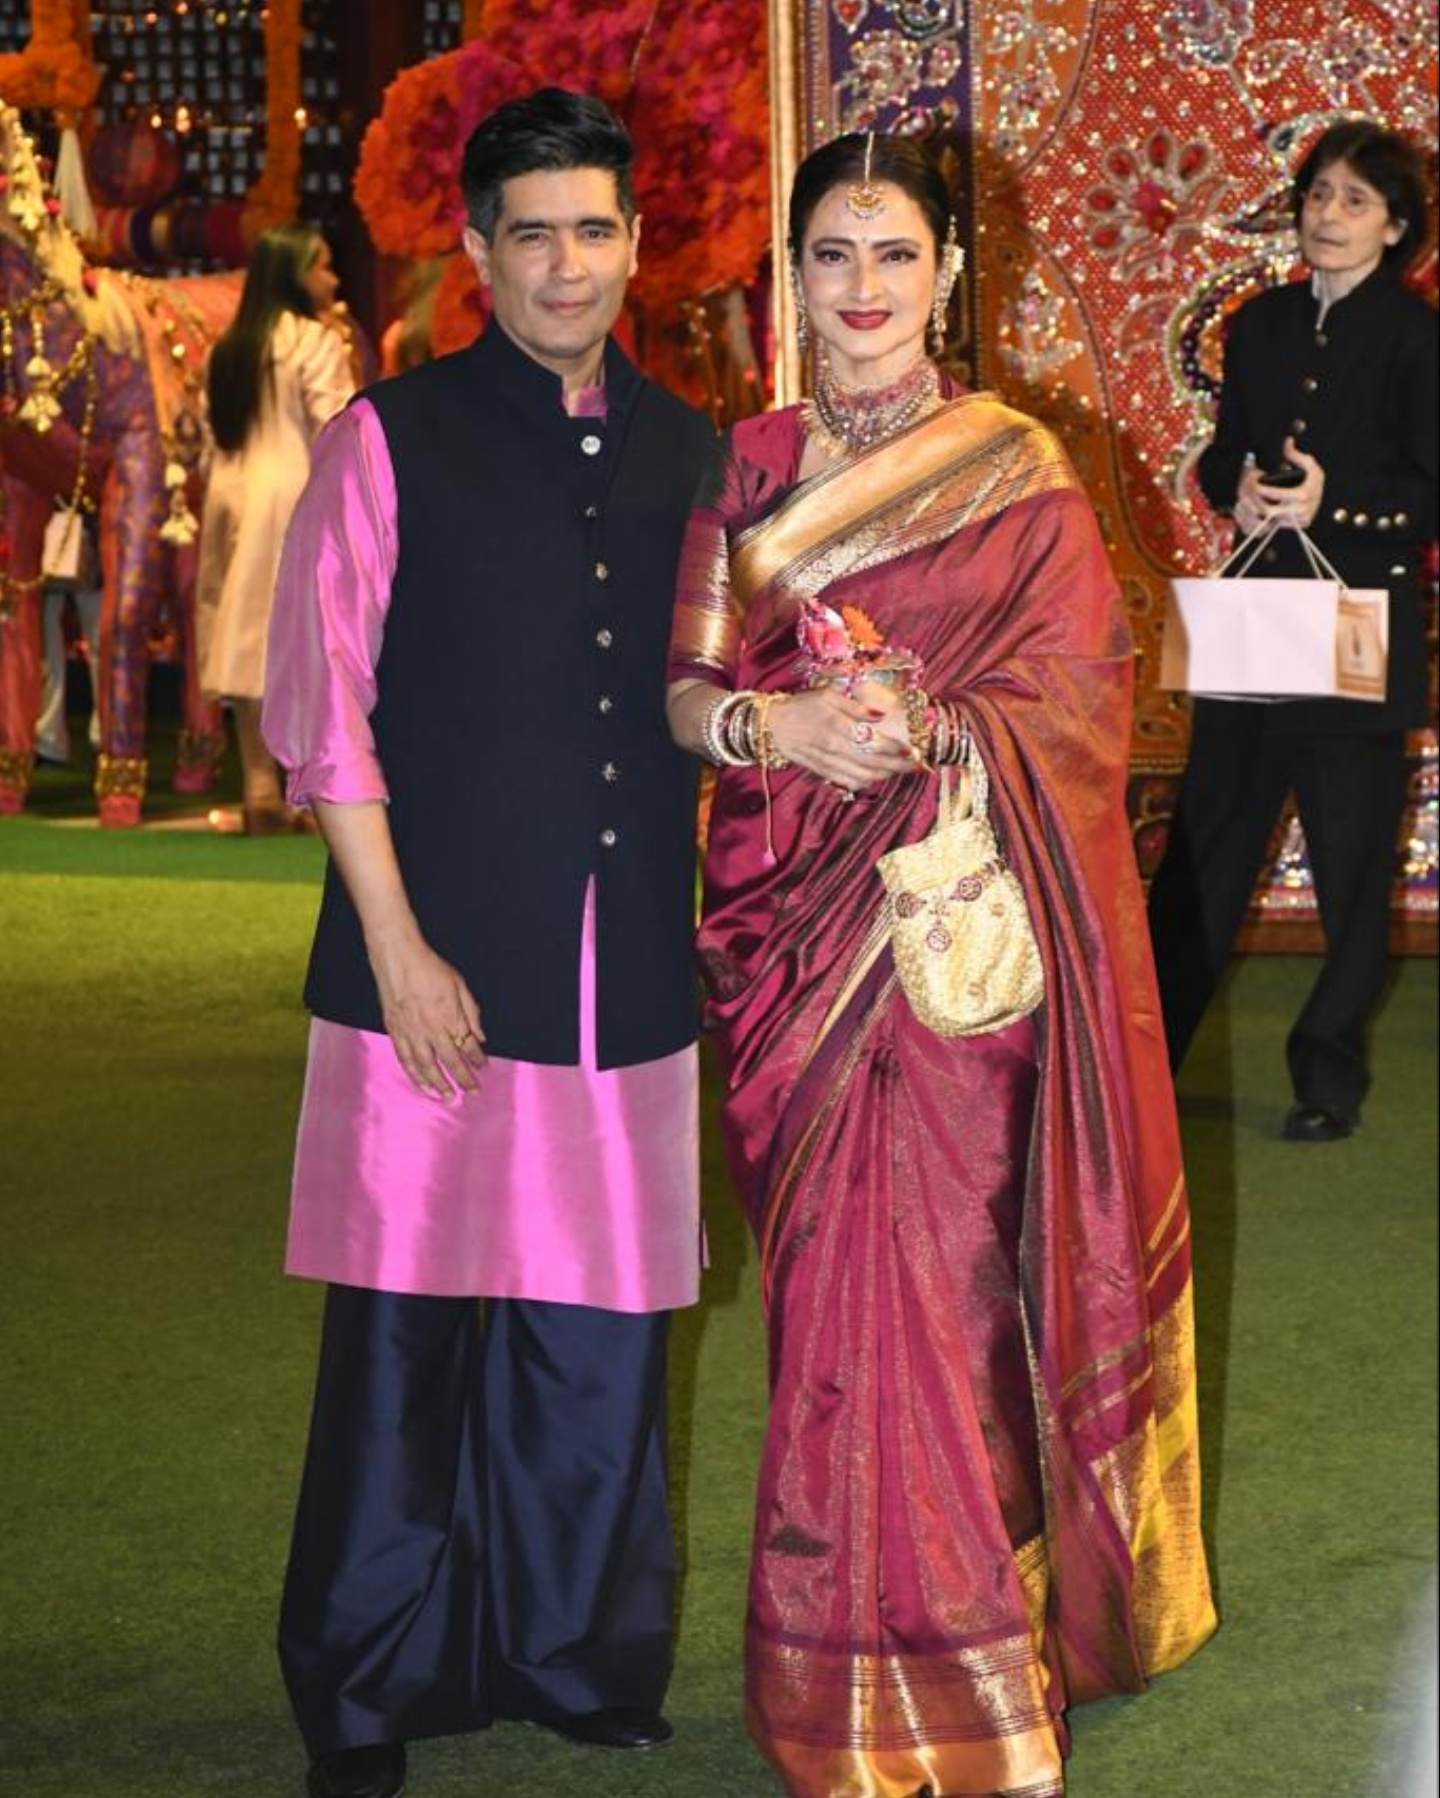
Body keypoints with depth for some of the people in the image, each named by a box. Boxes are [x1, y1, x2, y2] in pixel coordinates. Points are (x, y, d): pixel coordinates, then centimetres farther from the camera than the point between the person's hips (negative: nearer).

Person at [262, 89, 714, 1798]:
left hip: (631, 979, 4)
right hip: (439, 969, -3)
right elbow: (322, 712, -3)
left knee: (600, 1325, 8)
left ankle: (580, 1658, 24)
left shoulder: (687, 456, 12)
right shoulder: (391, 441, 1)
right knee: (409, 1329, 1)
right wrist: (398, 944, -8)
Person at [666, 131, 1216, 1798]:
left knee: (930, 1279, -5)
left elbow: (1083, 699, -4)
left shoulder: (1019, 475, 1)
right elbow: (687, 688, 7)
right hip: (793, 924, 3)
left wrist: (928, 733, -21)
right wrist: (775, 726, -14)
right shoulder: (746, 470, 10)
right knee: (834, 1284, 5)